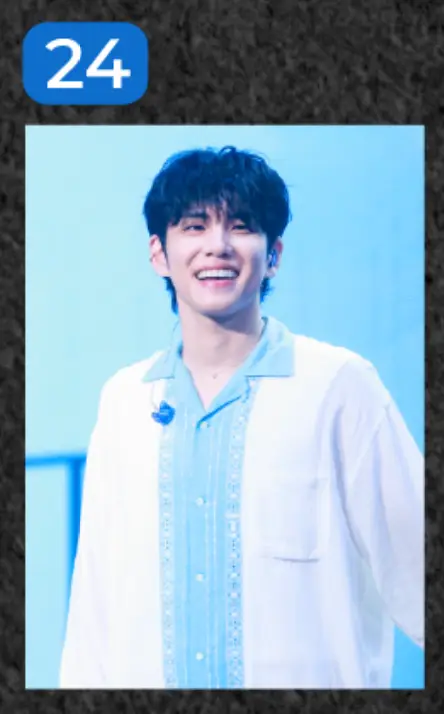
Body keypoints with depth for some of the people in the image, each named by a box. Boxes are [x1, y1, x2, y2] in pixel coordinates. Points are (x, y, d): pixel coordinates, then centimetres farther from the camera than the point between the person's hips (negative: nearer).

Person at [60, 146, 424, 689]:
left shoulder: (340, 385, -11)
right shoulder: (122, 399, 1)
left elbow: (408, 569, -10)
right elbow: (95, 593, 4)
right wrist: (82, 683, 1)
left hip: (308, 681, -3)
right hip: (145, 676, 4)